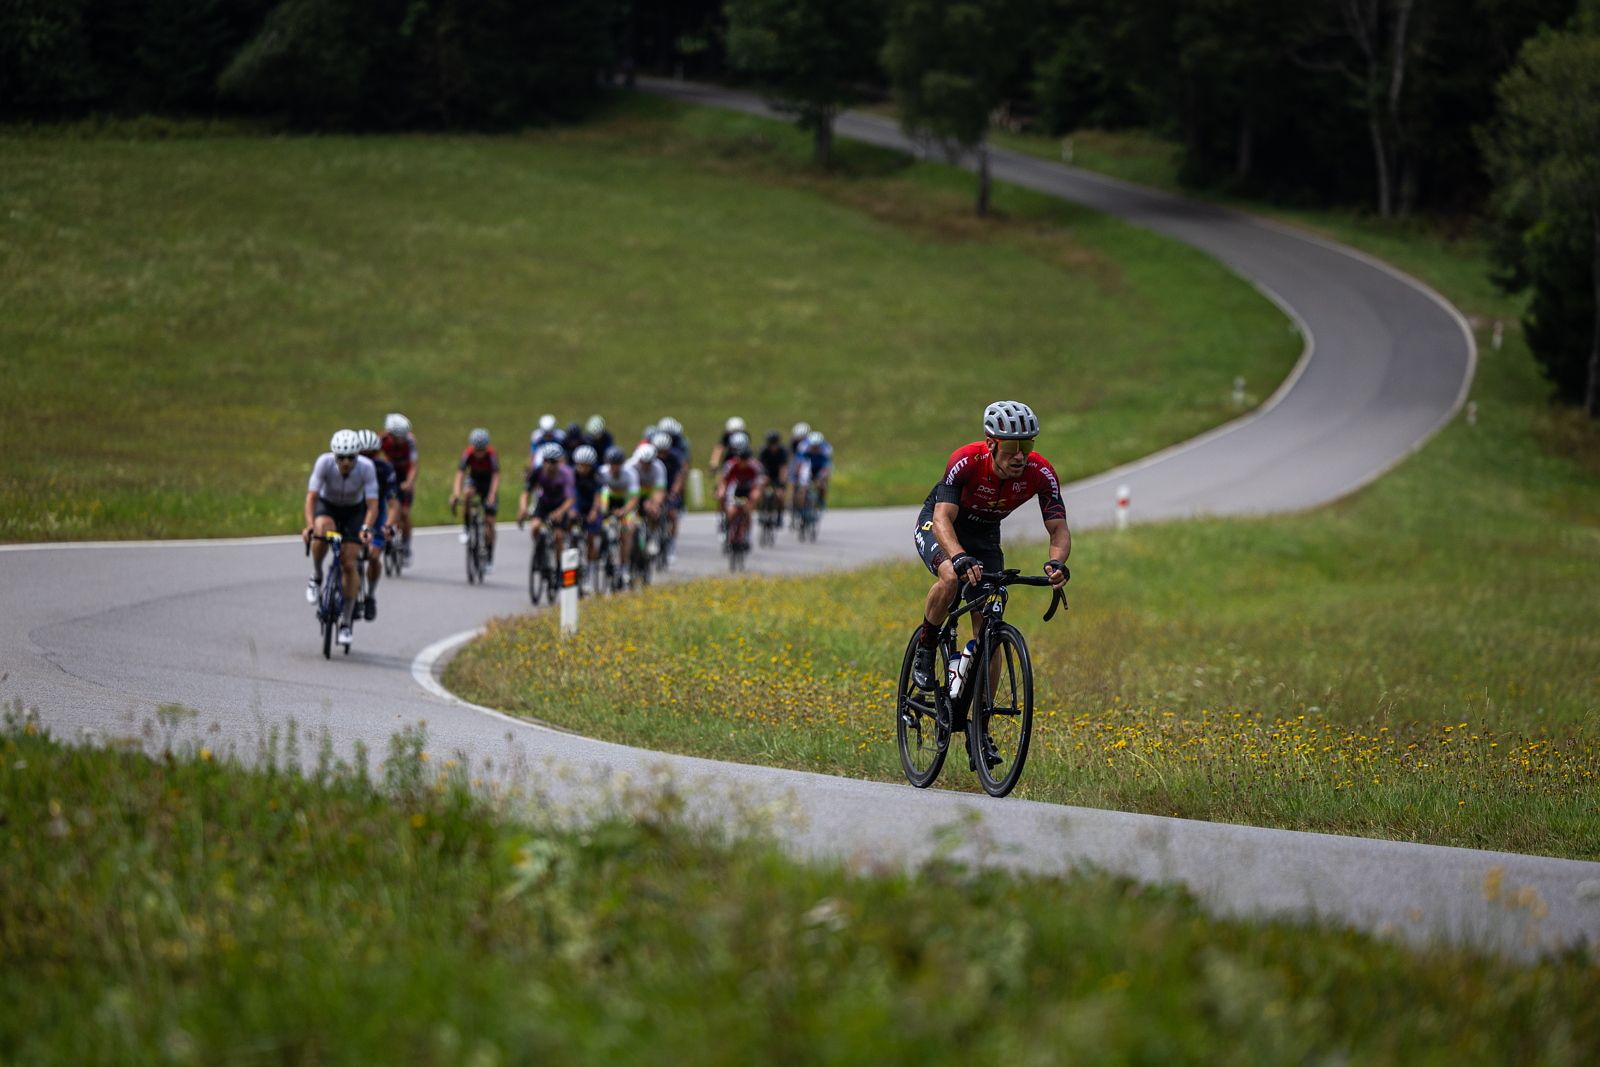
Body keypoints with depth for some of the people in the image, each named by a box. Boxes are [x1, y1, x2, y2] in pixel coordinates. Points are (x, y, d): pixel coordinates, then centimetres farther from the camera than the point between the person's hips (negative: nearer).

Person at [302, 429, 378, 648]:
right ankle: (316, 578, -9)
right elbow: (311, 497, -32)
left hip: (354, 511, 0)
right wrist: (309, 525, -47)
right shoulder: (324, 462, -30)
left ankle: (346, 623, 1)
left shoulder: (366, 467, -29)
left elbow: (372, 505, -30)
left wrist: (366, 528, -48)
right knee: (322, 533, -36)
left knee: (349, 564, -10)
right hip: (327, 506, 0)